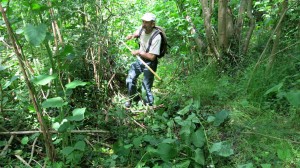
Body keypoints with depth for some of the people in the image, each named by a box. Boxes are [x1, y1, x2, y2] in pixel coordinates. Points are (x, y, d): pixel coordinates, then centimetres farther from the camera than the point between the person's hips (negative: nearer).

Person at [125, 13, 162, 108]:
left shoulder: (156, 37, -26)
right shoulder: (142, 28, -7)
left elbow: (152, 57, -27)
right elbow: (136, 33, 20)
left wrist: (139, 52, -20)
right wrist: (132, 36, -2)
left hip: (150, 63, -7)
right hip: (140, 60, 7)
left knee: (146, 87, -5)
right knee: (130, 80, 10)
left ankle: (149, 106, 17)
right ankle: (133, 98, 35)